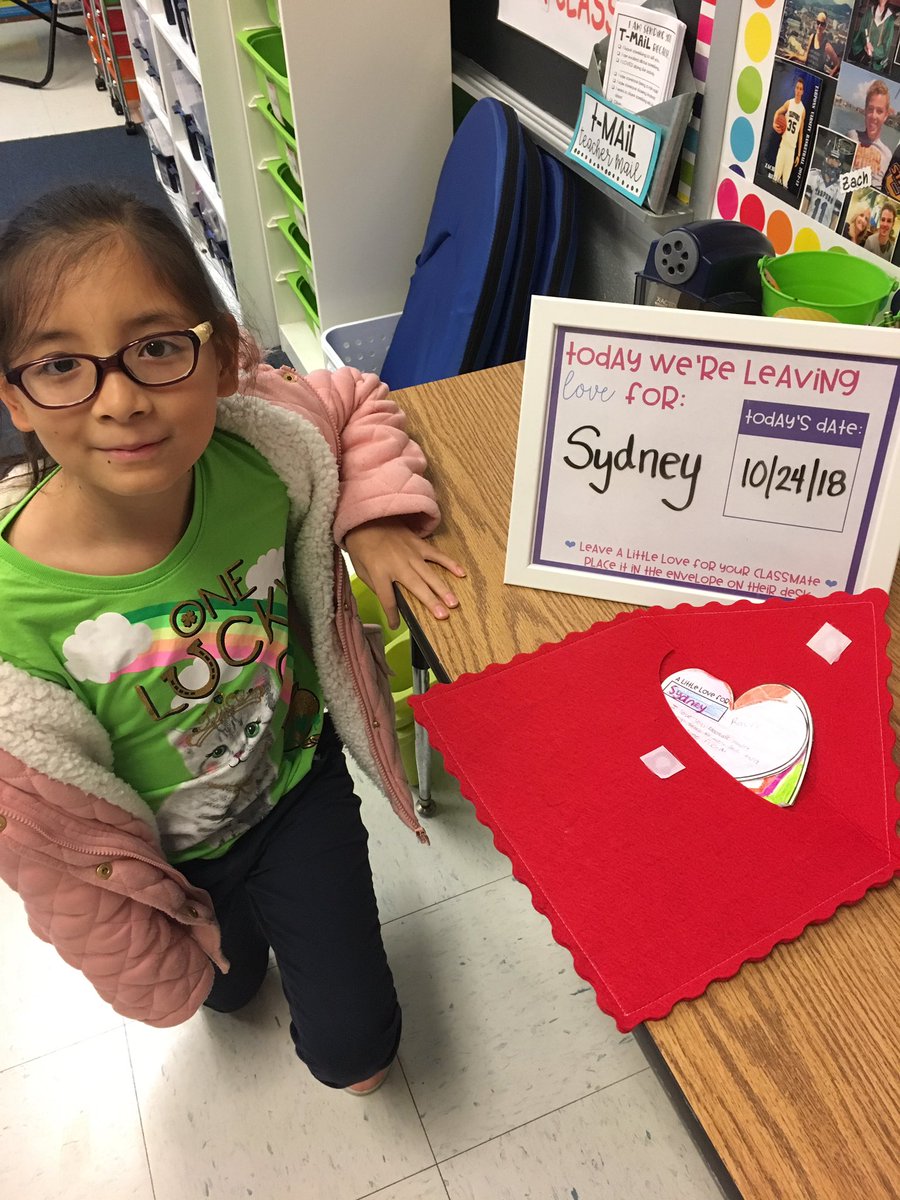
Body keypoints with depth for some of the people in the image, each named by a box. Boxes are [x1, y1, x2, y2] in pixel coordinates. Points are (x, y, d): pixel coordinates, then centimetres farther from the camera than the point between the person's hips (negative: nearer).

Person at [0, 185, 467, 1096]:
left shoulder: (264, 444, -29)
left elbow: (357, 403, -2)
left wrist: (375, 521, -20)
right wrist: (154, 974, -5)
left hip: (298, 786, 1)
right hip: (169, 861, 0)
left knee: (356, 1054, 9)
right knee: (225, 987, 32)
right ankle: (229, 957, 71)